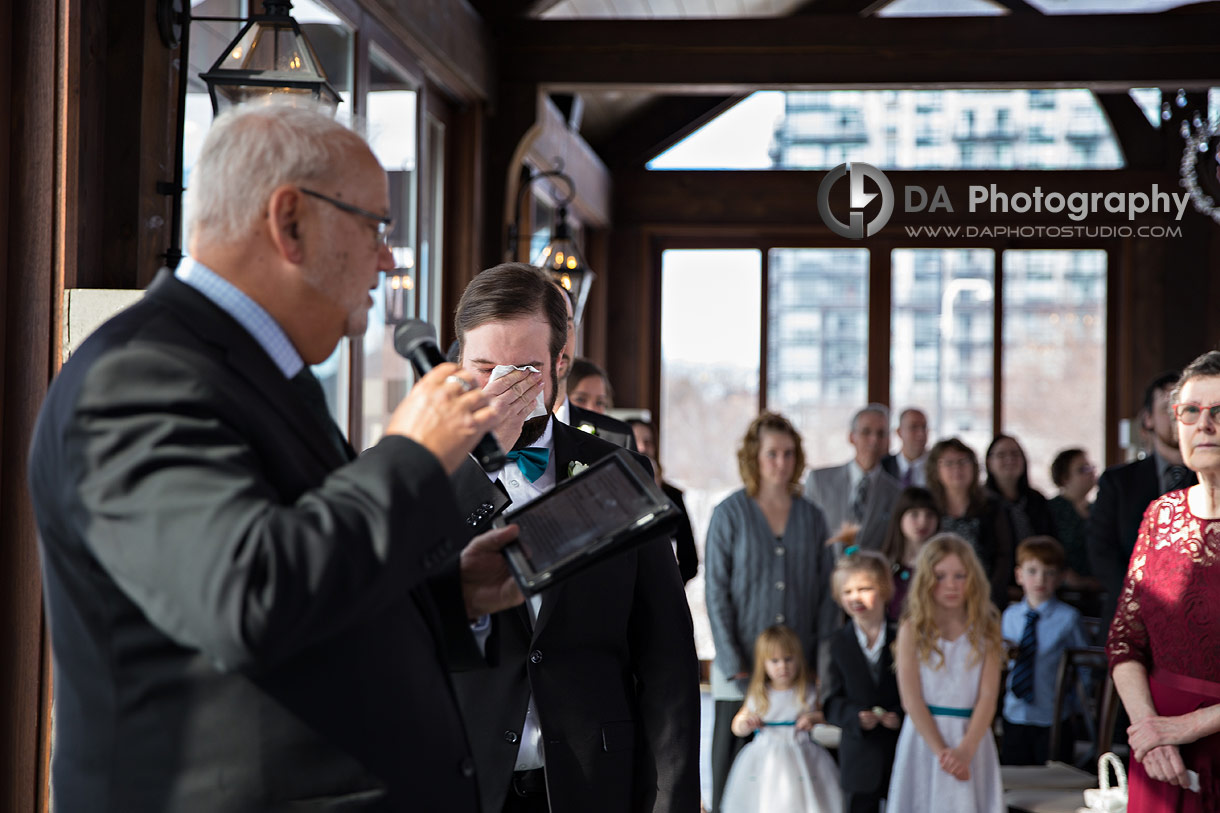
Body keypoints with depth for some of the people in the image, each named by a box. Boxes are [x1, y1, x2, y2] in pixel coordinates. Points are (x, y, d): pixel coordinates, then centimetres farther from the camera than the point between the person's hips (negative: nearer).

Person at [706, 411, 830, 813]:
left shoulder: (812, 517, 9)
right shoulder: (729, 514, -1)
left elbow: (824, 593, 11)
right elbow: (716, 593, -3)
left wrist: (819, 660, 2)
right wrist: (734, 665, -9)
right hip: (741, 669, -2)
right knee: (732, 768, 0)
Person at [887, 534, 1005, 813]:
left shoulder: (986, 630, 4)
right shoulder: (913, 630, 1)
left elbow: (988, 696, -3)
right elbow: (911, 699, -5)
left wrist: (966, 750, -15)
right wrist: (941, 751, -14)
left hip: (972, 737, 1)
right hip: (925, 736, -1)